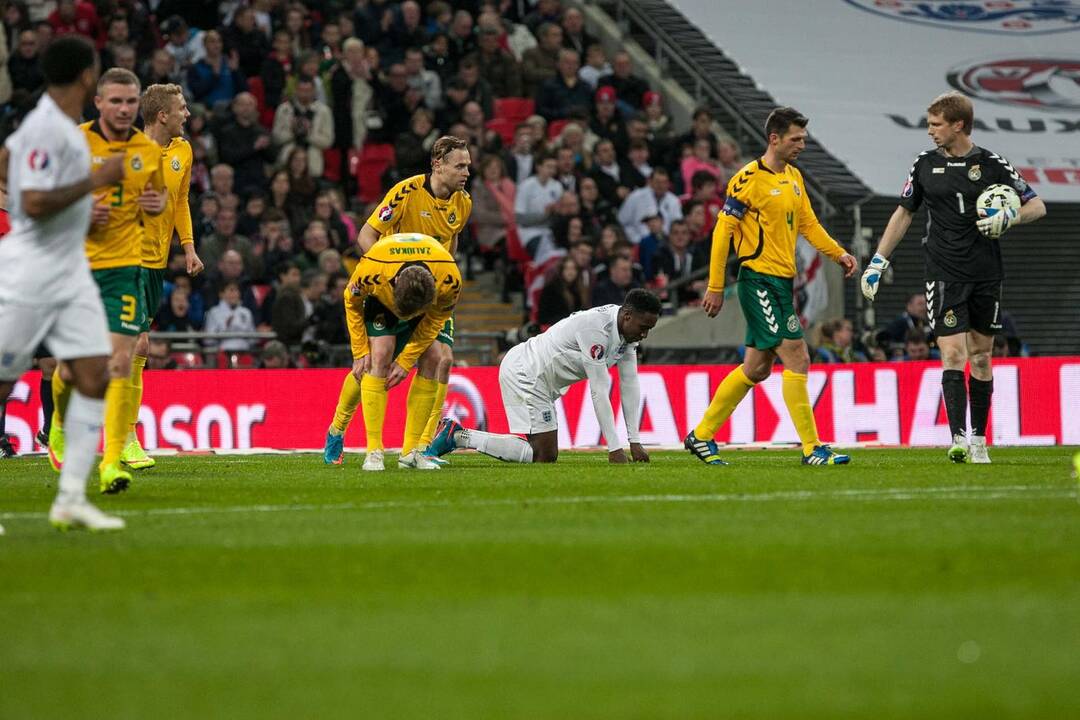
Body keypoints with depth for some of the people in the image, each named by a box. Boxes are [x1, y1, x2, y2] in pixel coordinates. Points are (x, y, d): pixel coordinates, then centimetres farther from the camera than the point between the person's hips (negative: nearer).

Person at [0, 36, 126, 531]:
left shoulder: (56, 118, 9)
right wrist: (96, 180, -21)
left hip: (70, 270, 9)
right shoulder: (47, 129, -19)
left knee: (94, 378, 0)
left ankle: (71, 499, 1)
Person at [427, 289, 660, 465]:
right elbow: (599, 391, -28)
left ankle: (457, 434, 14)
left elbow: (630, 385, 3)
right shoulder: (596, 328, -28)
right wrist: (615, 449, -25)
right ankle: (458, 436, -9)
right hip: (525, 375, -10)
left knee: (549, 454, 12)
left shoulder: (628, 329, 0)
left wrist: (635, 443, -2)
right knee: (543, 455, -13)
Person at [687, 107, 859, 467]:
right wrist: (715, 287, -12)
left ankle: (701, 436, 23)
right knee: (797, 359, -12)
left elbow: (808, 224, 21)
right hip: (759, 279, -9)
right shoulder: (749, 179, -12)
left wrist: (838, 254, 5)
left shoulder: (794, 177, 14)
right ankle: (812, 448, -9)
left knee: (757, 368, 13)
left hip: (782, 282, 9)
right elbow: (723, 231, -11)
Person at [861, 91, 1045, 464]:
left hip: (986, 275, 0)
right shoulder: (925, 165, 4)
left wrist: (1009, 217, -18)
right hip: (944, 275, 0)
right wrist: (878, 261, 10)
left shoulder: (992, 164, -2)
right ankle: (959, 441, -18)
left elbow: (1037, 205, 3)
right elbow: (903, 213, 15)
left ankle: (979, 441, 18)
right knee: (953, 355, -12)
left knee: (981, 356, 8)